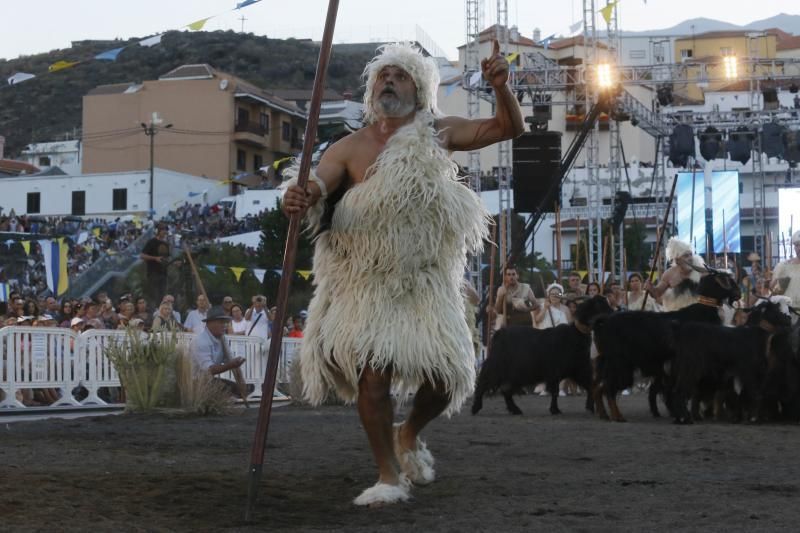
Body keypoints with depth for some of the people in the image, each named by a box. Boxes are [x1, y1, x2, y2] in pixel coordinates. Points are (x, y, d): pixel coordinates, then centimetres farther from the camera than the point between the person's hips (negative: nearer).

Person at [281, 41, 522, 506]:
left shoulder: (437, 134, 2)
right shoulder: (349, 149, -2)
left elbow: (508, 128, 3)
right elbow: (317, 188, -15)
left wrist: (501, 87, -17)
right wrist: (300, 198, -40)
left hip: (427, 281, 2)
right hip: (367, 282, -2)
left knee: (448, 376, -2)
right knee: (372, 373, -14)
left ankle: (410, 434, 32)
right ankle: (390, 475, 4)